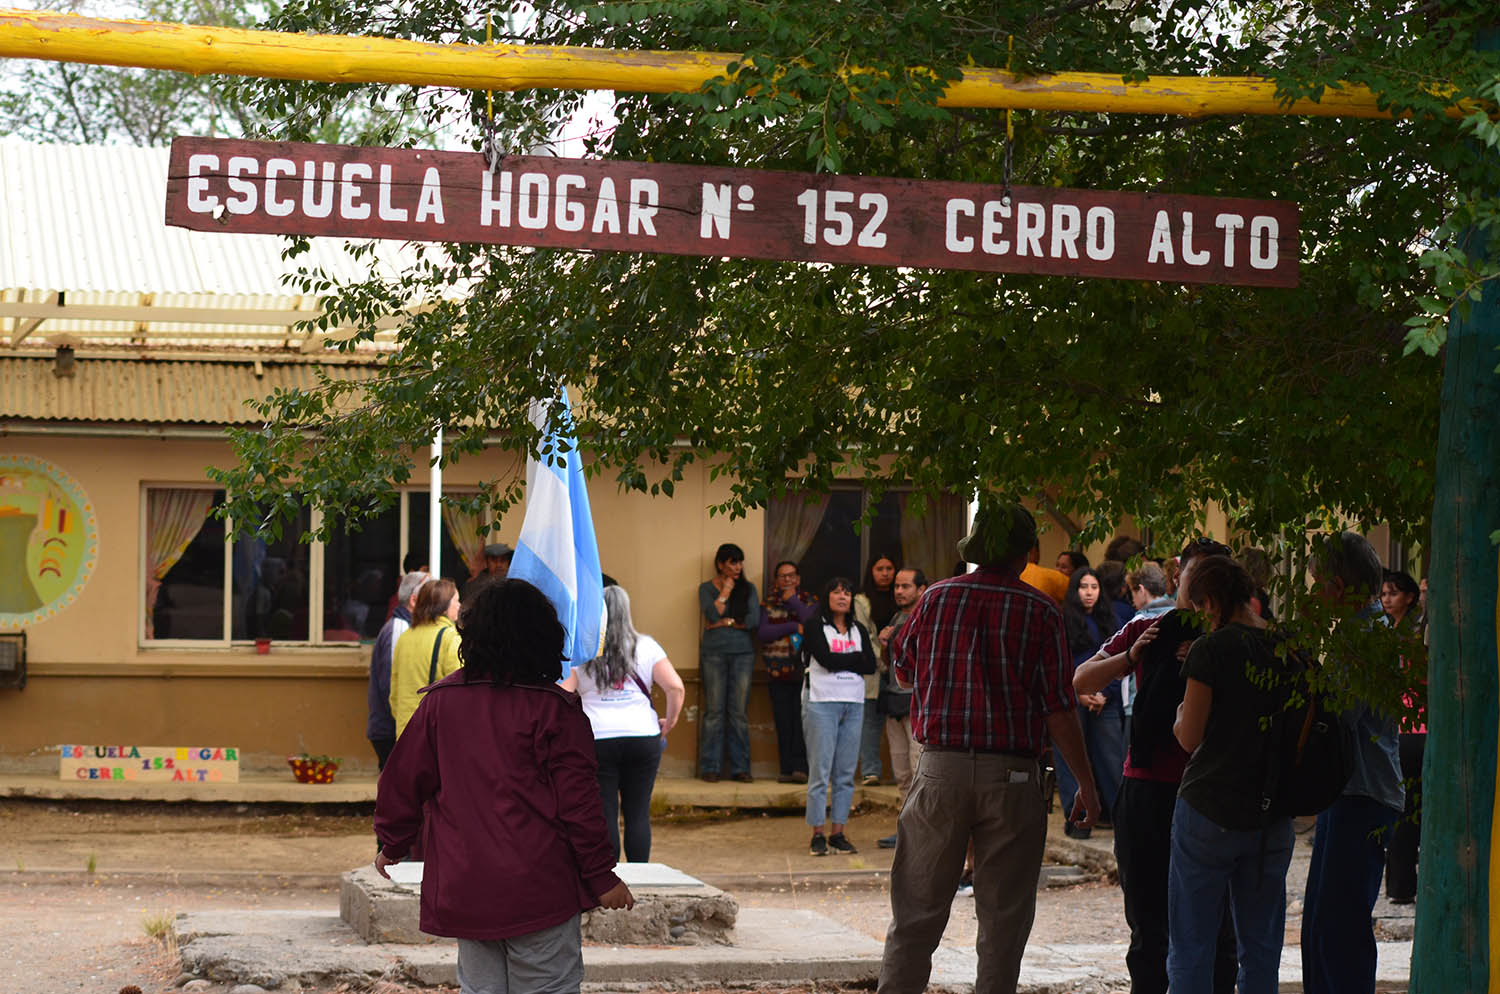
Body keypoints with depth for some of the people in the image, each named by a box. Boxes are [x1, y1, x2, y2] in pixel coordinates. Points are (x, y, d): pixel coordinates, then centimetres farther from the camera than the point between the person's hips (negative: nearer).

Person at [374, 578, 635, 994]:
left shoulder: (439, 701, 3)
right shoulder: (554, 707, -8)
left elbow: (403, 780, 9)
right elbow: (577, 799, -9)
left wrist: (391, 845, 25)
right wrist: (601, 876, -1)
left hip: (463, 891, 4)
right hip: (539, 891, -4)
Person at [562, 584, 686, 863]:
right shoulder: (646, 647, 2)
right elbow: (676, 687, -6)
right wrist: (670, 721, 8)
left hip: (597, 742, -1)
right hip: (643, 737, 1)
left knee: (604, 816, 4)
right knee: (638, 813, 7)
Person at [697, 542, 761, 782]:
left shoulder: (748, 589, 12)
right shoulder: (706, 588, 7)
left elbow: (754, 621, -1)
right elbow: (713, 615, -10)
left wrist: (726, 622, -5)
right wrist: (726, 590, -3)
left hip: (742, 653, 1)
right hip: (714, 654, -1)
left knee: (739, 712, -1)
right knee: (714, 711, -5)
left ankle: (740, 767, 2)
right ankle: (710, 767, 0)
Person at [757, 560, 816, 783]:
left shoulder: (809, 601, 11)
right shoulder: (769, 603, 11)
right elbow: (762, 632, -4)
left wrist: (793, 601, -4)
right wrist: (794, 627, -10)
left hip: (804, 671, -1)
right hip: (778, 671, 1)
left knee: (801, 720, -11)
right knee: (783, 722, -1)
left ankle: (800, 767, -10)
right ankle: (787, 769, 3)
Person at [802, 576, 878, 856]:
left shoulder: (859, 630, 16)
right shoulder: (815, 627, 2)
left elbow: (870, 666, 3)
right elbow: (826, 659, -12)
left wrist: (840, 661, -6)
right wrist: (856, 658, -2)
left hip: (853, 705, 5)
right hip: (821, 703, -5)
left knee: (846, 773, 3)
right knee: (820, 771, -6)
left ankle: (838, 833, 8)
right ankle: (817, 834, -2)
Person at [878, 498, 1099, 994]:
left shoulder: (936, 598, 2)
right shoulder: (1040, 611, -4)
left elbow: (903, 669, 17)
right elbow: (1059, 710, -5)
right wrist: (1086, 784, 3)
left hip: (940, 768, 2)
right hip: (1012, 776, -2)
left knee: (916, 913, 7)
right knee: (1003, 917, 7)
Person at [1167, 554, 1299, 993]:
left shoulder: (1211, 649, -13)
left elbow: (1189, 738, -11)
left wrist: (1179, 714, 9)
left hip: (1209, 811, -5)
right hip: (1272, 820, 5)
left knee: (1191, 949, 3)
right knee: (1261, 948, 12)